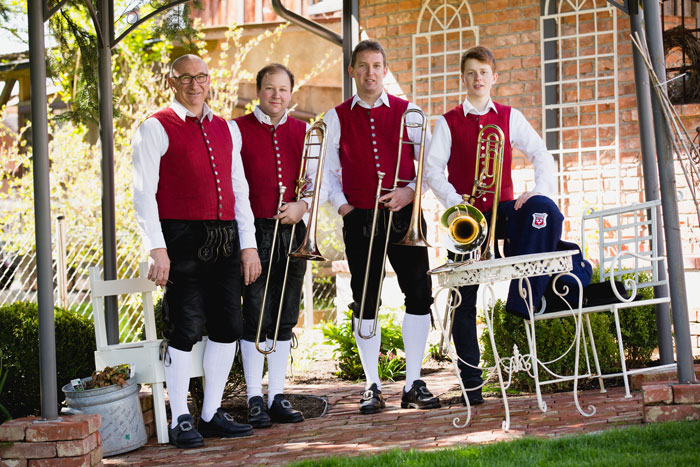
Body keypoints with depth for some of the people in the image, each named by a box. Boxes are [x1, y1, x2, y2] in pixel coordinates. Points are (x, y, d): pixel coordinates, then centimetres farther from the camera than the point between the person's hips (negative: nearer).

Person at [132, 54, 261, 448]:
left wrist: (248, 244, 12)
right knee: (186, 329, -6)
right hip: (183, 241, -6)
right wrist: (157, 249, -15)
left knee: (228, 327, 6)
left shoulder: (226, 129, 17)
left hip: (225, 240, 6)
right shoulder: (156, 129, -1)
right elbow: (144, 193, -7)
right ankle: (181, 420, 4)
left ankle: (212, 413, 18)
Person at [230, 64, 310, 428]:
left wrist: (302, 205, -9)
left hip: (291, 231, 4)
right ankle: (255, 399, 3)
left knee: (285, 316, 6)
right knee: (255, 317, -5)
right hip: (254, 231, -4)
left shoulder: (303, 132, 12)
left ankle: (277, 396, 13)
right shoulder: (238, 129, 2)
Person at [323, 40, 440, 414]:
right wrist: (341, 204, -3)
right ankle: (372, 386, 11)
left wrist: (412, 190, -10)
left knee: (419, 295, -5)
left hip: (403, 214, 0)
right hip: (359, 217, 0)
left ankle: (414, 385, 5)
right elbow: (325, 169, 11)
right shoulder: (337, 117, 8)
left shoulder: (407, 112, 7)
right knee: (365, 301, 2)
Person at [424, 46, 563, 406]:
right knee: (465, 298, -2)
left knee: (544, 211, -32)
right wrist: (454, 201, -18)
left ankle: (523, 301, -29)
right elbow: (432, 169, -2)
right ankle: (471, 381, 8)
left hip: (502, 208, 1)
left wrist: (541, 189, -14)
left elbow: (540, 154, 5)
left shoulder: (509, 117, 11)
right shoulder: (449, 122, 7)